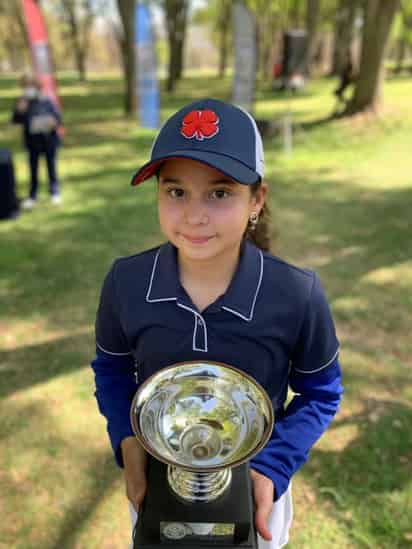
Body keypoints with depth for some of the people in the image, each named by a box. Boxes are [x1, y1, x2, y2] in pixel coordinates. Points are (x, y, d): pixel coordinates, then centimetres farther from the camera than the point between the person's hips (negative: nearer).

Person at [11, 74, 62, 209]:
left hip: (49, 139, -1)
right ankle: (32, 196, 19)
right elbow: (16, 120, -6)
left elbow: (58, 116, -3)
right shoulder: (22, 103, -4)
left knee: (51, 166, 10)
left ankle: (55, 192, 24)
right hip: (32, 141, 2)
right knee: (33, 169, 9)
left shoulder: (47, 102, -7)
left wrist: (54, 122, -23)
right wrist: (19, 111, -24)